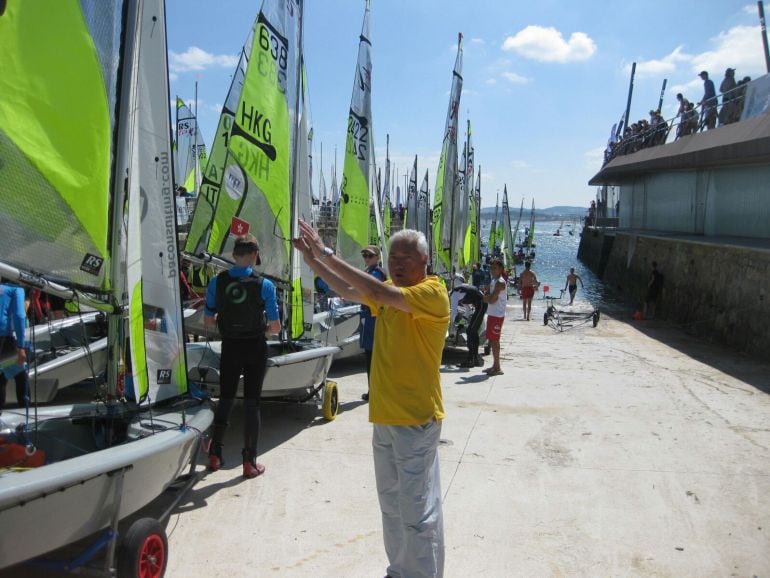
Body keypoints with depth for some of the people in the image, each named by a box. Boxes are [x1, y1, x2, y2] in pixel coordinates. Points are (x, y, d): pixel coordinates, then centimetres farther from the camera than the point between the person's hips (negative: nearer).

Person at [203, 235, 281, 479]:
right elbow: (275, 326, -8)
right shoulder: (264, 285, -13)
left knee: (225, 399, 17)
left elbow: (207, 320, 2)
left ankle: (215, 455, 22)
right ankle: (250, 463, 12)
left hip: (229, 347, 2)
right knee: (251, 403, 6)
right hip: (255, 348, -2)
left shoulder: (216, 282, -6)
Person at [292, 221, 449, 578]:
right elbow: (349, 291, 19)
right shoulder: (389, 292, 10)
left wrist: (327, 255, -26)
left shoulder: (432, 293, -16)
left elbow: (381, 293, -30)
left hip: (416, 419, -9)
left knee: (418, 511, 0)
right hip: (384, 417, 9)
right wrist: (313, 260, 5)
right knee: (391, 505, 20)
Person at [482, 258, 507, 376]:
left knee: (494, 341, -7)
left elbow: (492, 300, -21)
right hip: (492, 314, 10)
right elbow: (489, 298, 17)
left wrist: (485, 298, -3)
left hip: (497, 315, -10)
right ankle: (495, 365, 22)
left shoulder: (500, 282, -15)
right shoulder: (493, 281, 15)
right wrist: (487, 297, -3)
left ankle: (497, 368, -2)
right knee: (491, 340, 13)